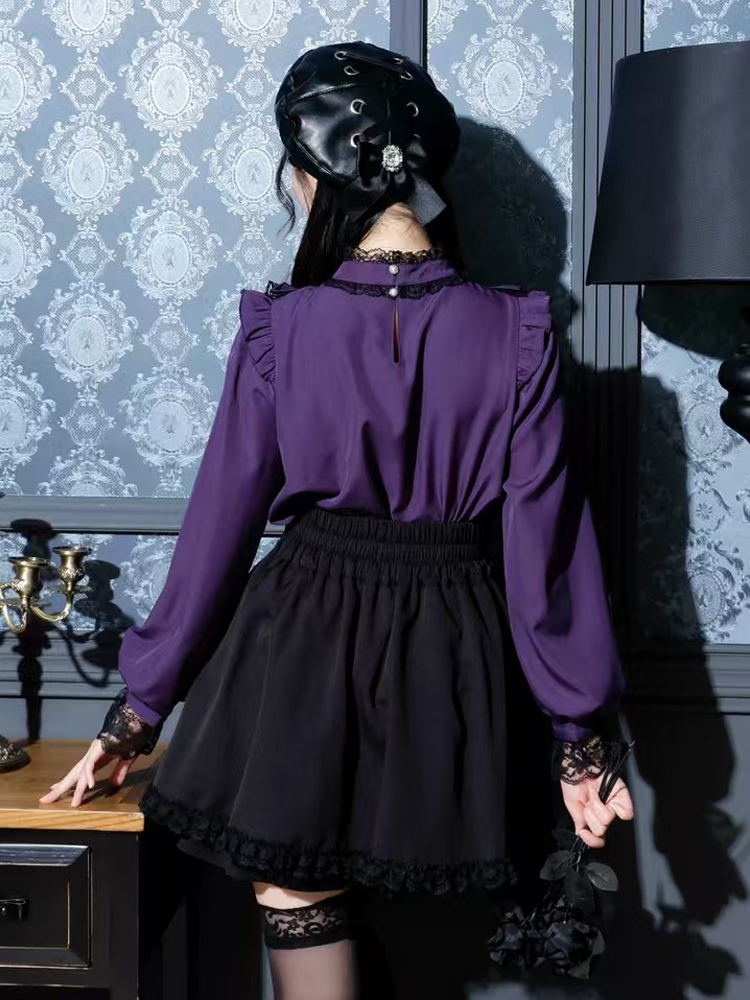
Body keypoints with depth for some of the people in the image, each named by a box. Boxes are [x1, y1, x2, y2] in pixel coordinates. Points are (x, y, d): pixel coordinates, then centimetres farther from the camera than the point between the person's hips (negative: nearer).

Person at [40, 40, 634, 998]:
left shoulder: (280, 328, -11)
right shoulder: (513, 333, -9)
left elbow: (221, 521, -6)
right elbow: (544, 537, -8)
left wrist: (137, 711, 5)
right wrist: (582, 734, 1)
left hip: (301, 639, -2)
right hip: (443, 655, 2)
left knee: (294, 893, 12)